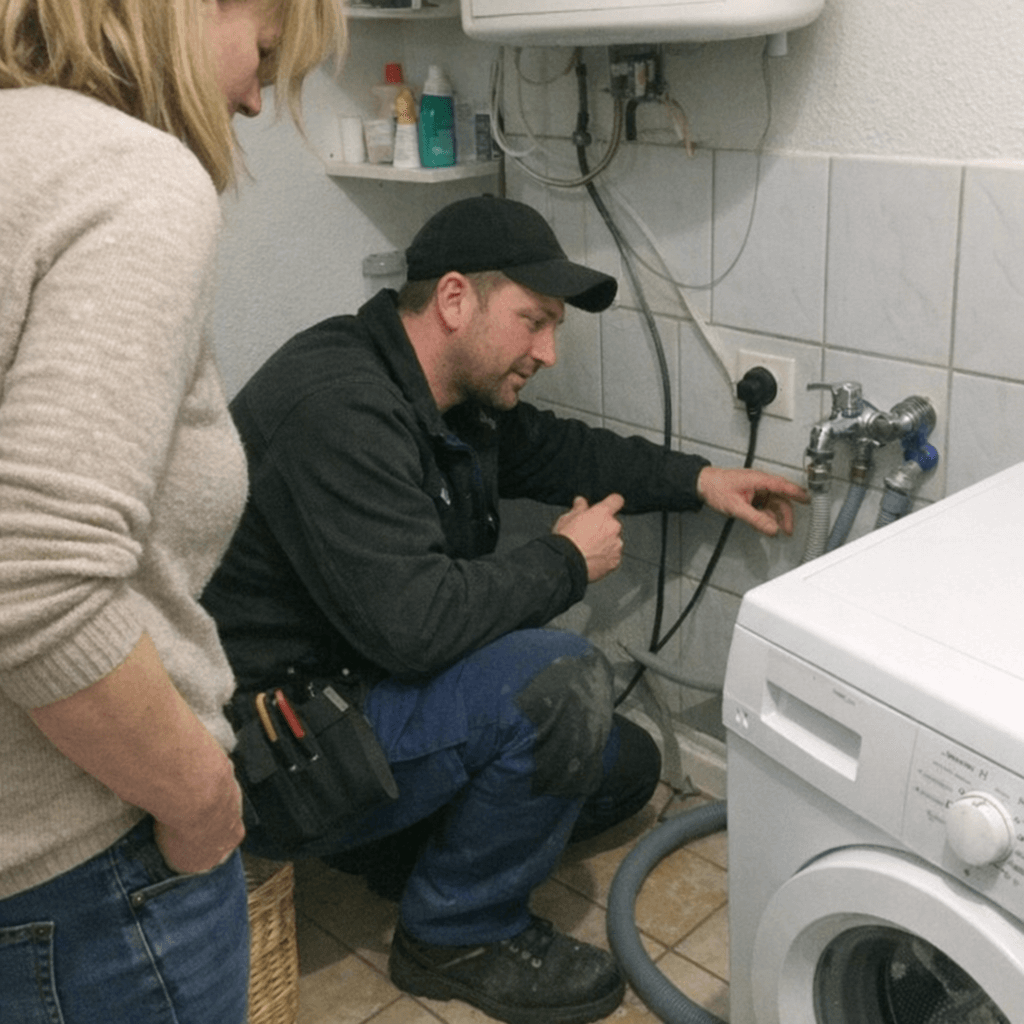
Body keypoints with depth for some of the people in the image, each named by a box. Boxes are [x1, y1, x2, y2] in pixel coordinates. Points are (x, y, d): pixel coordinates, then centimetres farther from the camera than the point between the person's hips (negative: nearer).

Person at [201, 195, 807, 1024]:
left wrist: (697, 480, 12)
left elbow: (548, 448, 20)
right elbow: (414, 623, -34)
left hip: (364, 681, 10)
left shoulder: (445, 395, 3)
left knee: (625, 768, 10)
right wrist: (565, 562, -18)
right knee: (561, 681, -28)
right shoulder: (343, 407, -28)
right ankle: (460, 933, -6)